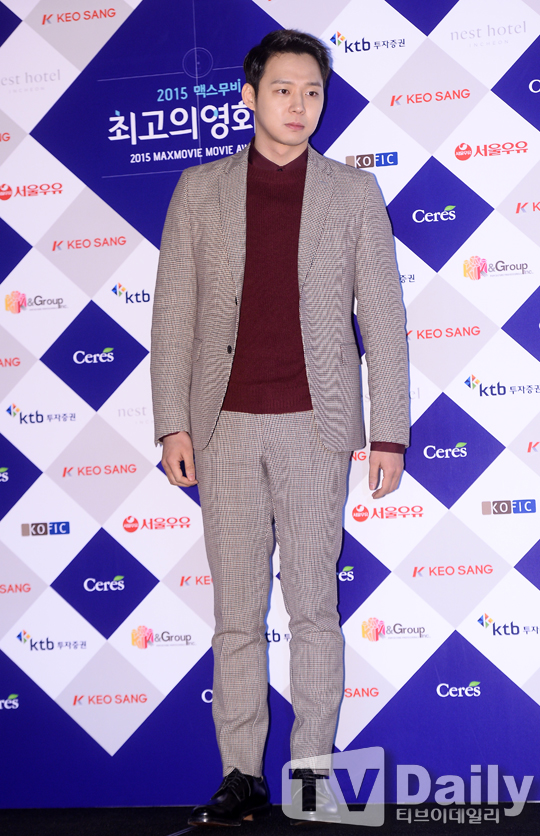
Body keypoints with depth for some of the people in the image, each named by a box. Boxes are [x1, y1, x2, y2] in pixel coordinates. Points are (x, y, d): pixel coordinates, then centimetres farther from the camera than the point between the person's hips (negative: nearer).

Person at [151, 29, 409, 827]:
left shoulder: (355, 193, 7)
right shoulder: (200, 190, 9)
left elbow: (383, 317, 5)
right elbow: (173, 312, 7)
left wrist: (389, 432, -2)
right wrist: (172, 423, -1)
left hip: (314, 424, -1)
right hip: (226, 425, 1)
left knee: (314, 607, 2)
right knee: (237, 611, 4)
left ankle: (313, 770, 11)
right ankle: (241, 776, 12)